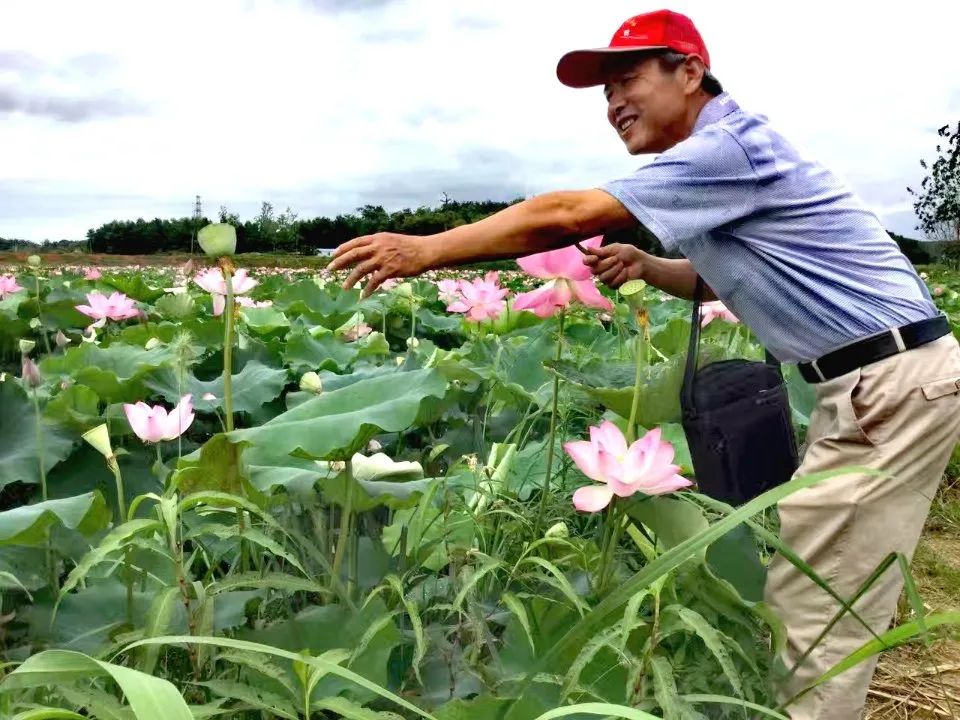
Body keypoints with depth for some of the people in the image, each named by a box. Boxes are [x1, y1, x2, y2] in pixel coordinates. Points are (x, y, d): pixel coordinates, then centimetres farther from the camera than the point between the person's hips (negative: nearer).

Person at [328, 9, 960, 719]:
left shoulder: (729, 146, -17)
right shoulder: (723, 155, 14)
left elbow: (568, 216, -21)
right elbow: (725, 276, 25)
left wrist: (425, 250, -15)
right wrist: (645, 266, 6)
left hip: (892, 381, -10)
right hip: (884, 376, 10)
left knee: (815, 605, -5)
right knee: (831, 596, 15)